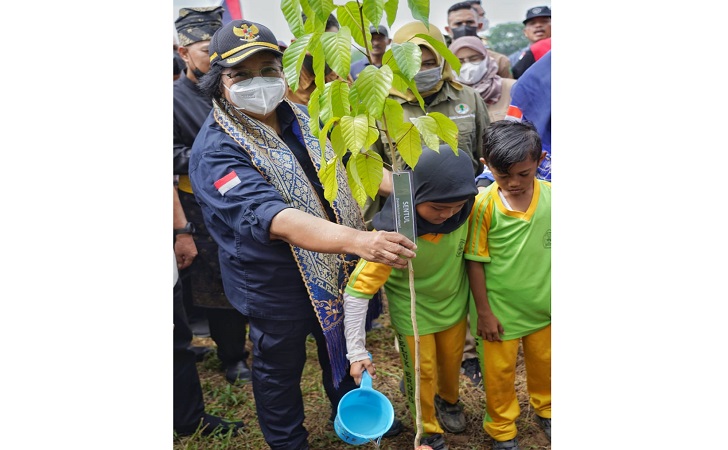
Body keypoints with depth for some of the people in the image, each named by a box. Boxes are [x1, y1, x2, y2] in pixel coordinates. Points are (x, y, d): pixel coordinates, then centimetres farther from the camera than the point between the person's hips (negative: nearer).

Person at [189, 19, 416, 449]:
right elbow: (273, 216, -41)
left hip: (337, 269, 7)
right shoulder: (216, 152, -26)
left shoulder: (299, 117, -3)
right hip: (276, 289, -6)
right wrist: (357, 240, -53)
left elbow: (343, 169, 12)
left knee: (343, 351, 27)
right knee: (280, 370, 18)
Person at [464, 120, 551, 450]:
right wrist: (483, 312, -9)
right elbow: (475, 261, -13)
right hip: (501, 308, -3)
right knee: (499, 372, 16)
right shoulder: (483, 205, -21)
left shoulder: (551, 196, -13)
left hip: (543, 305, 3)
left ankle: (544, 409, 55)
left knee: (543, 362, 25)